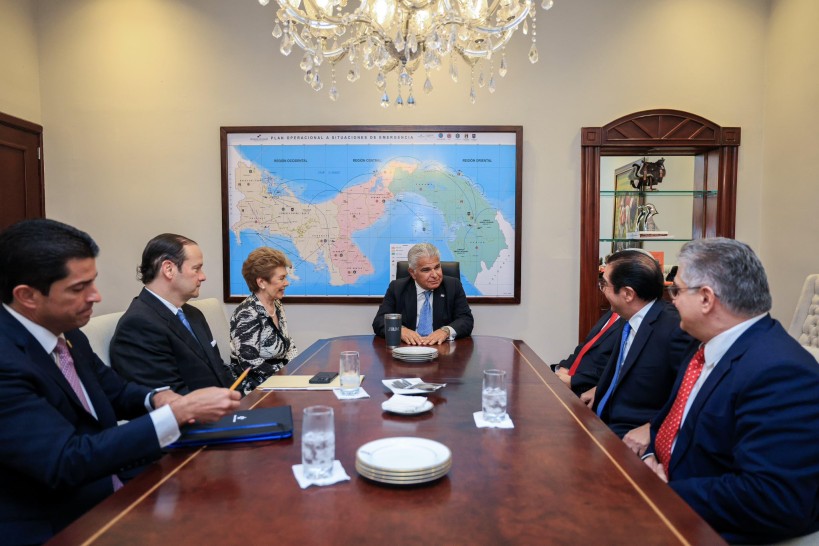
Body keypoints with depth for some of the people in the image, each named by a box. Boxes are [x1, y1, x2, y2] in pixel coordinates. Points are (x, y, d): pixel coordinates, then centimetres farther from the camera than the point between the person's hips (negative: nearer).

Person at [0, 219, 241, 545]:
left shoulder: (65, 331, 1)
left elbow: (116, 392, 13)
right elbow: (67, 462, -28)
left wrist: (158, 399, -8)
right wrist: (179, 412, -28)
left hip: (112, 492, 7)